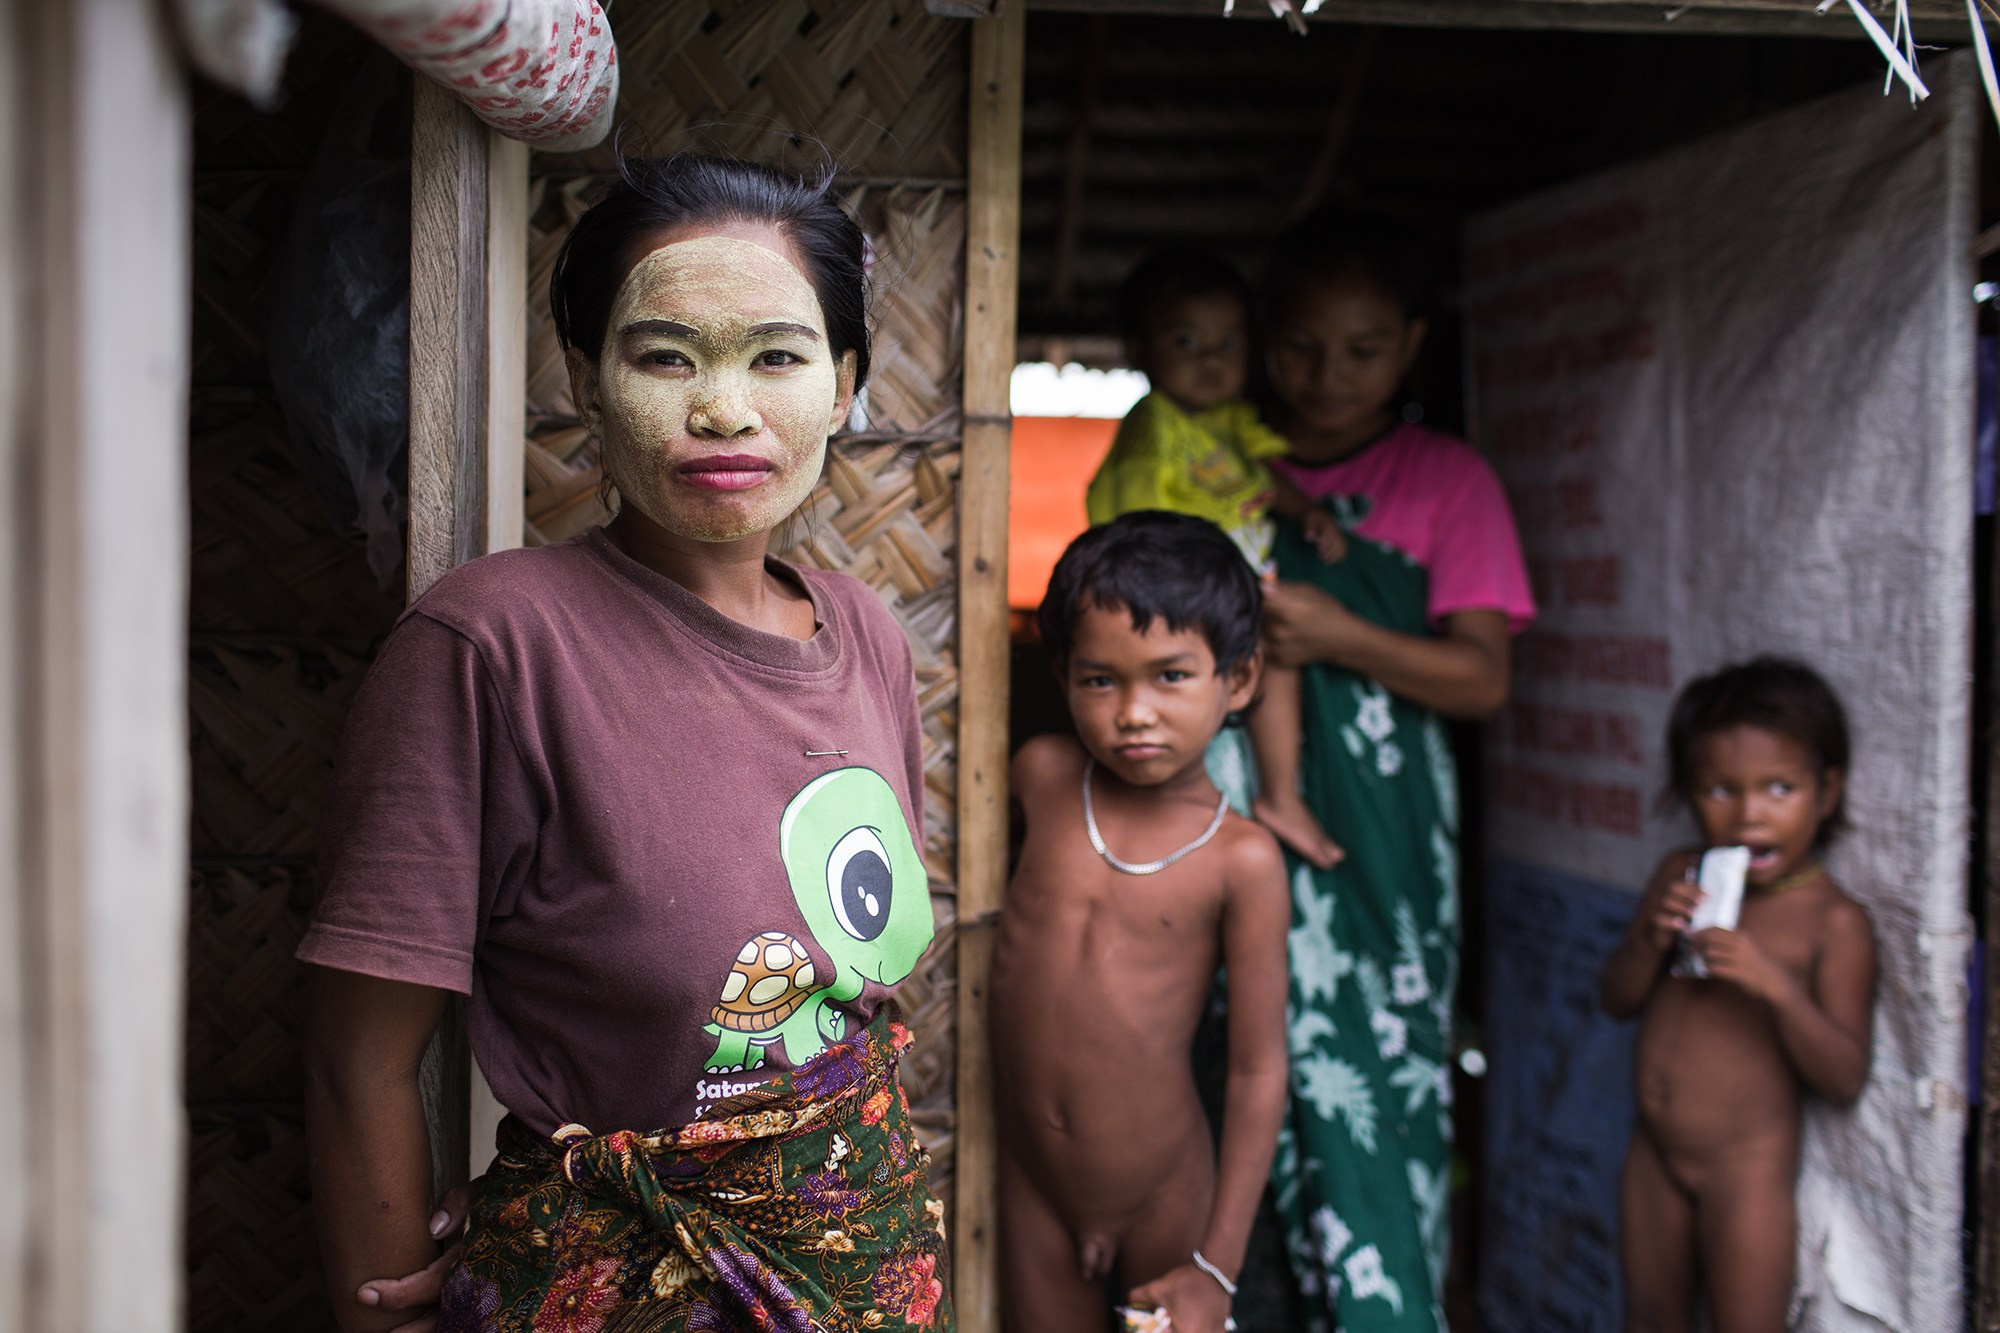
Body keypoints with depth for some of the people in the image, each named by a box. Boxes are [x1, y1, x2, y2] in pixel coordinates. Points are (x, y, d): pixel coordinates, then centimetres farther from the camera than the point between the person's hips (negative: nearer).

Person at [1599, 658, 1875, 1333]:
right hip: (1656, 1152, 6)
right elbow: (1617, 999, 6)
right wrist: (1651, 938, -15)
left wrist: (1774, 982, -32)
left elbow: (1845, 1079, -18)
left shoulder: (1834, 923, -15)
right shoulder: (1681, 879, 1)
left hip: (1747, 1168, -6)